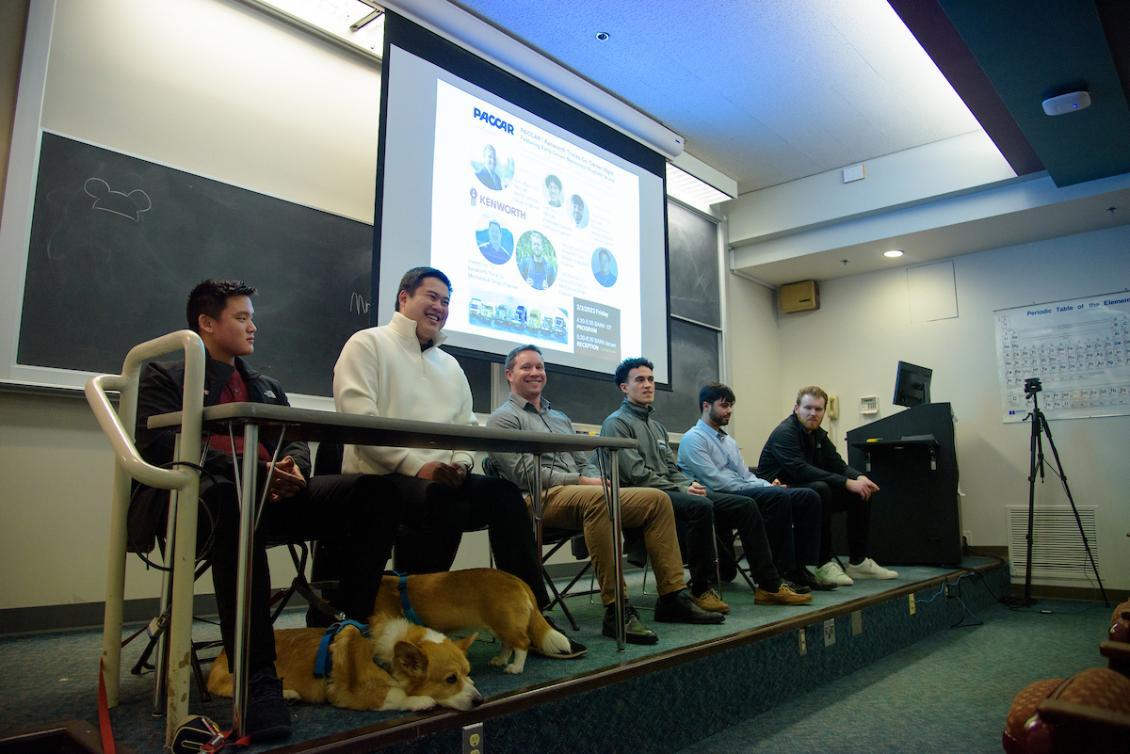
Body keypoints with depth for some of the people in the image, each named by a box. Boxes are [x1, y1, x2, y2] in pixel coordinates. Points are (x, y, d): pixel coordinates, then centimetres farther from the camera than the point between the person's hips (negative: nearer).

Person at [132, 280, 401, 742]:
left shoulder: (267, 387, 30)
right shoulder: (165, 377, 13)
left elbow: (296, 444, 19)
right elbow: (160, 445, -5)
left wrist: (291, 465, -7)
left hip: (271, 496, 5)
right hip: (200, 498, -5)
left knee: (376, 491, -17)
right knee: (236, 496, -43)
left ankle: (348, 626, -17)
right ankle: (256, 678, -42)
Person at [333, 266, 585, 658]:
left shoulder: (450, 364, 22)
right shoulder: (368, 344, 2)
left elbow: (467, 427, 19)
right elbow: (358, 418, -12)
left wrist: (460, 464, -5)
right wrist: (417, 466, -20)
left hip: (443, 478, 6)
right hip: (380, 477, -6)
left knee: (504, 494, -19)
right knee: (443, 500, -35)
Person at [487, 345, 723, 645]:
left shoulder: (559, 417, 29)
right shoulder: (503, 418, 4)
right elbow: (526, 473, -10)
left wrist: (599, 480, -2)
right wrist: (582, 482, -14)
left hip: (581, 492, 8)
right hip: (540, 499, -8)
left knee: (657, 499, -8)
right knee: (596, 498, -39)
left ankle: (672, 596, -7)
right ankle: (616, 609, -35)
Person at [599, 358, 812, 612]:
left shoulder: (657, 426, 25)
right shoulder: (616, 423, -3)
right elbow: (636, 474, -13)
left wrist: (690, 484, -2)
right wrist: (681, 490, -14)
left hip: (672, 490, 9)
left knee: (745, 505, -4)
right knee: (700, 506, -36)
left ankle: (769, 585, -1)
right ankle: (703, 590, -24)